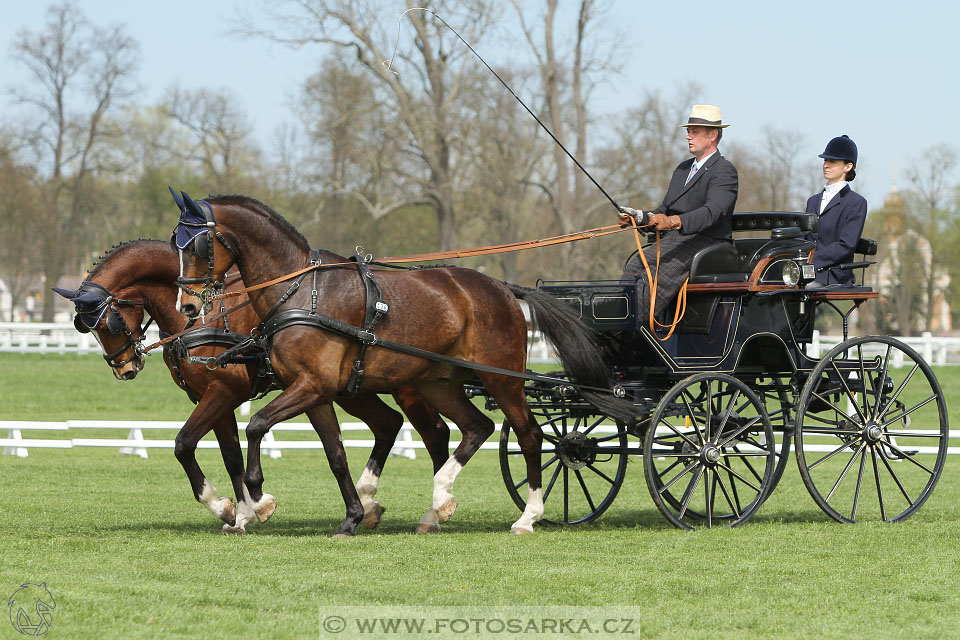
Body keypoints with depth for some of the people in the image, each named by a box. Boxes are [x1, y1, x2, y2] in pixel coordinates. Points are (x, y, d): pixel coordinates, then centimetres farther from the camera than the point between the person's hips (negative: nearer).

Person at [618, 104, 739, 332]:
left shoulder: (724, 171, -4)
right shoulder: (683, 169, 25)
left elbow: (712, 212, -21)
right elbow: (665, 211, 24)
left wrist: (674, 222, -37)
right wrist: (639, 217, 2)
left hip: (706, 243, -7)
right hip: (672, 241, 7)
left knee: (660, 270, -32)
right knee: (635, 266, -20)